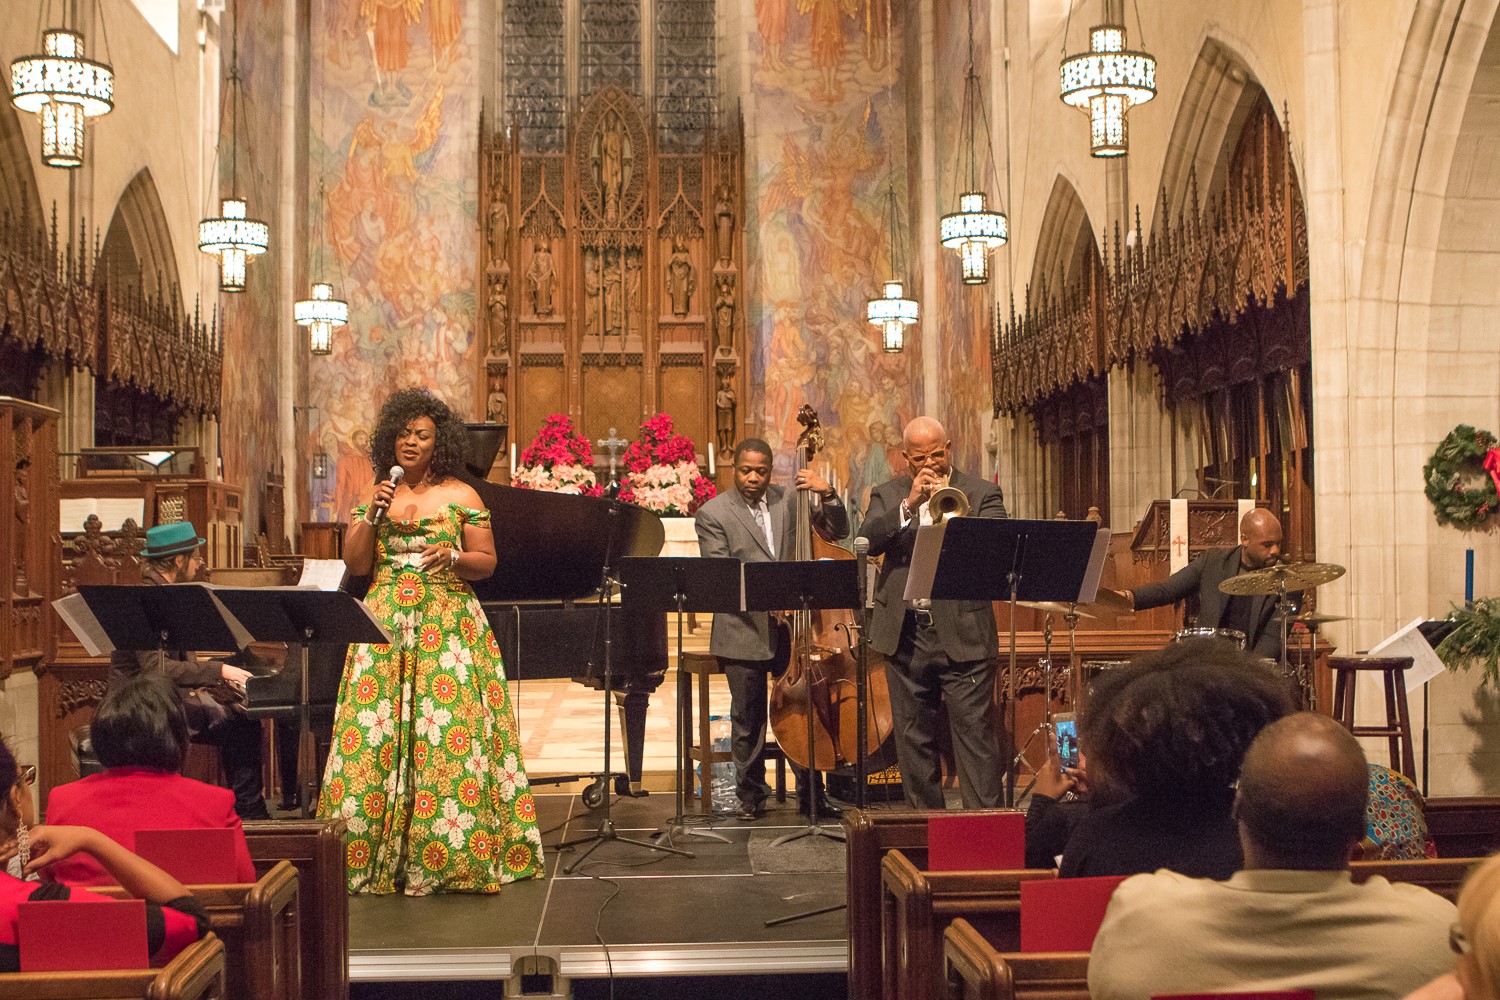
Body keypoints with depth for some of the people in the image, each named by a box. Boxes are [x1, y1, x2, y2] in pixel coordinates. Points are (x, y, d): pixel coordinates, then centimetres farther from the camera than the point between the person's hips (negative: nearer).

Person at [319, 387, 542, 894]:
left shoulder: (461, 496, 3)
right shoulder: (377, 493, 12)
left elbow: (488, 561, 4)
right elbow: (356, 564, 8)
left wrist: (453, 557, -15)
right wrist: (372, 515, -5)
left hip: (447, 623, -3)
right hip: (385, 624, 3)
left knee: (450, 733, -7)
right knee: (374, 734, -2)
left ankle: (452, 853, 0)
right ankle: (375, 852, 7)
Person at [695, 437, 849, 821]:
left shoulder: (790, 500, 8)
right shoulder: (713, 513, -3)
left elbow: (837, 532, 7)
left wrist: (828, 494, -9)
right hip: (744, 633, -2)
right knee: (748, 720, 6)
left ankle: (811, 794, 17)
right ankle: (751, 796, 21)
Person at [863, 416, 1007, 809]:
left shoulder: (981, 493, 4)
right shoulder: (888, 495, 11)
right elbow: (867, 540, -6)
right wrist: (909, 504, -17)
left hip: (963, 633, -3)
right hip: (905, 635, 3)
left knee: (975, 734, -6)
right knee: (914, 739, 11)